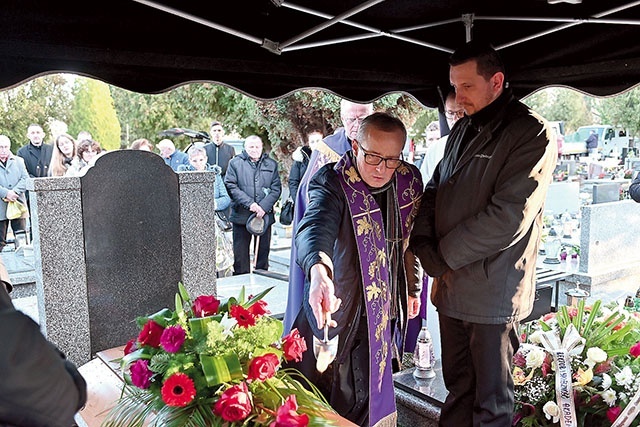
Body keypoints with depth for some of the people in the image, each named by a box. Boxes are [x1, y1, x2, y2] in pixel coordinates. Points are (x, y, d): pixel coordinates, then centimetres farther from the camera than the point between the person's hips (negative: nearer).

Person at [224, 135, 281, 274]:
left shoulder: (271, 164, 10)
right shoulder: (235, 163, 3)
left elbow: (276, 188, 4)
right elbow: (231, 186, -5)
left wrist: (264, 207, -11)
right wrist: (249, 203, -15)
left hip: (264, 215, 2)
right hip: (241, 215, -2)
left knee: (263, 251, 9)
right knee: (240, 253, 4)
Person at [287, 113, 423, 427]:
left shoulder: (410, 181, -3)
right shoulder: (332, 183, -20)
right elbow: (315, 227, -40)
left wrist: (412, 288, 16)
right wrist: (318, 272, -59)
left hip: (383, 311, 5)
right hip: (336, 310, -4)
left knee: (370, 397, 20)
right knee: (322, 401, 10)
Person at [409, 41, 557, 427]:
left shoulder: (531, 134, -12)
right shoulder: (463, 128, 12)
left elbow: (508, 217, -21)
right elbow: (434, 191, 12)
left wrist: (442, 257, -13)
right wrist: (425, 248, -5)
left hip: (492, 293, -6)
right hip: (450, 286, 7)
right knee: (457, 385, 20)